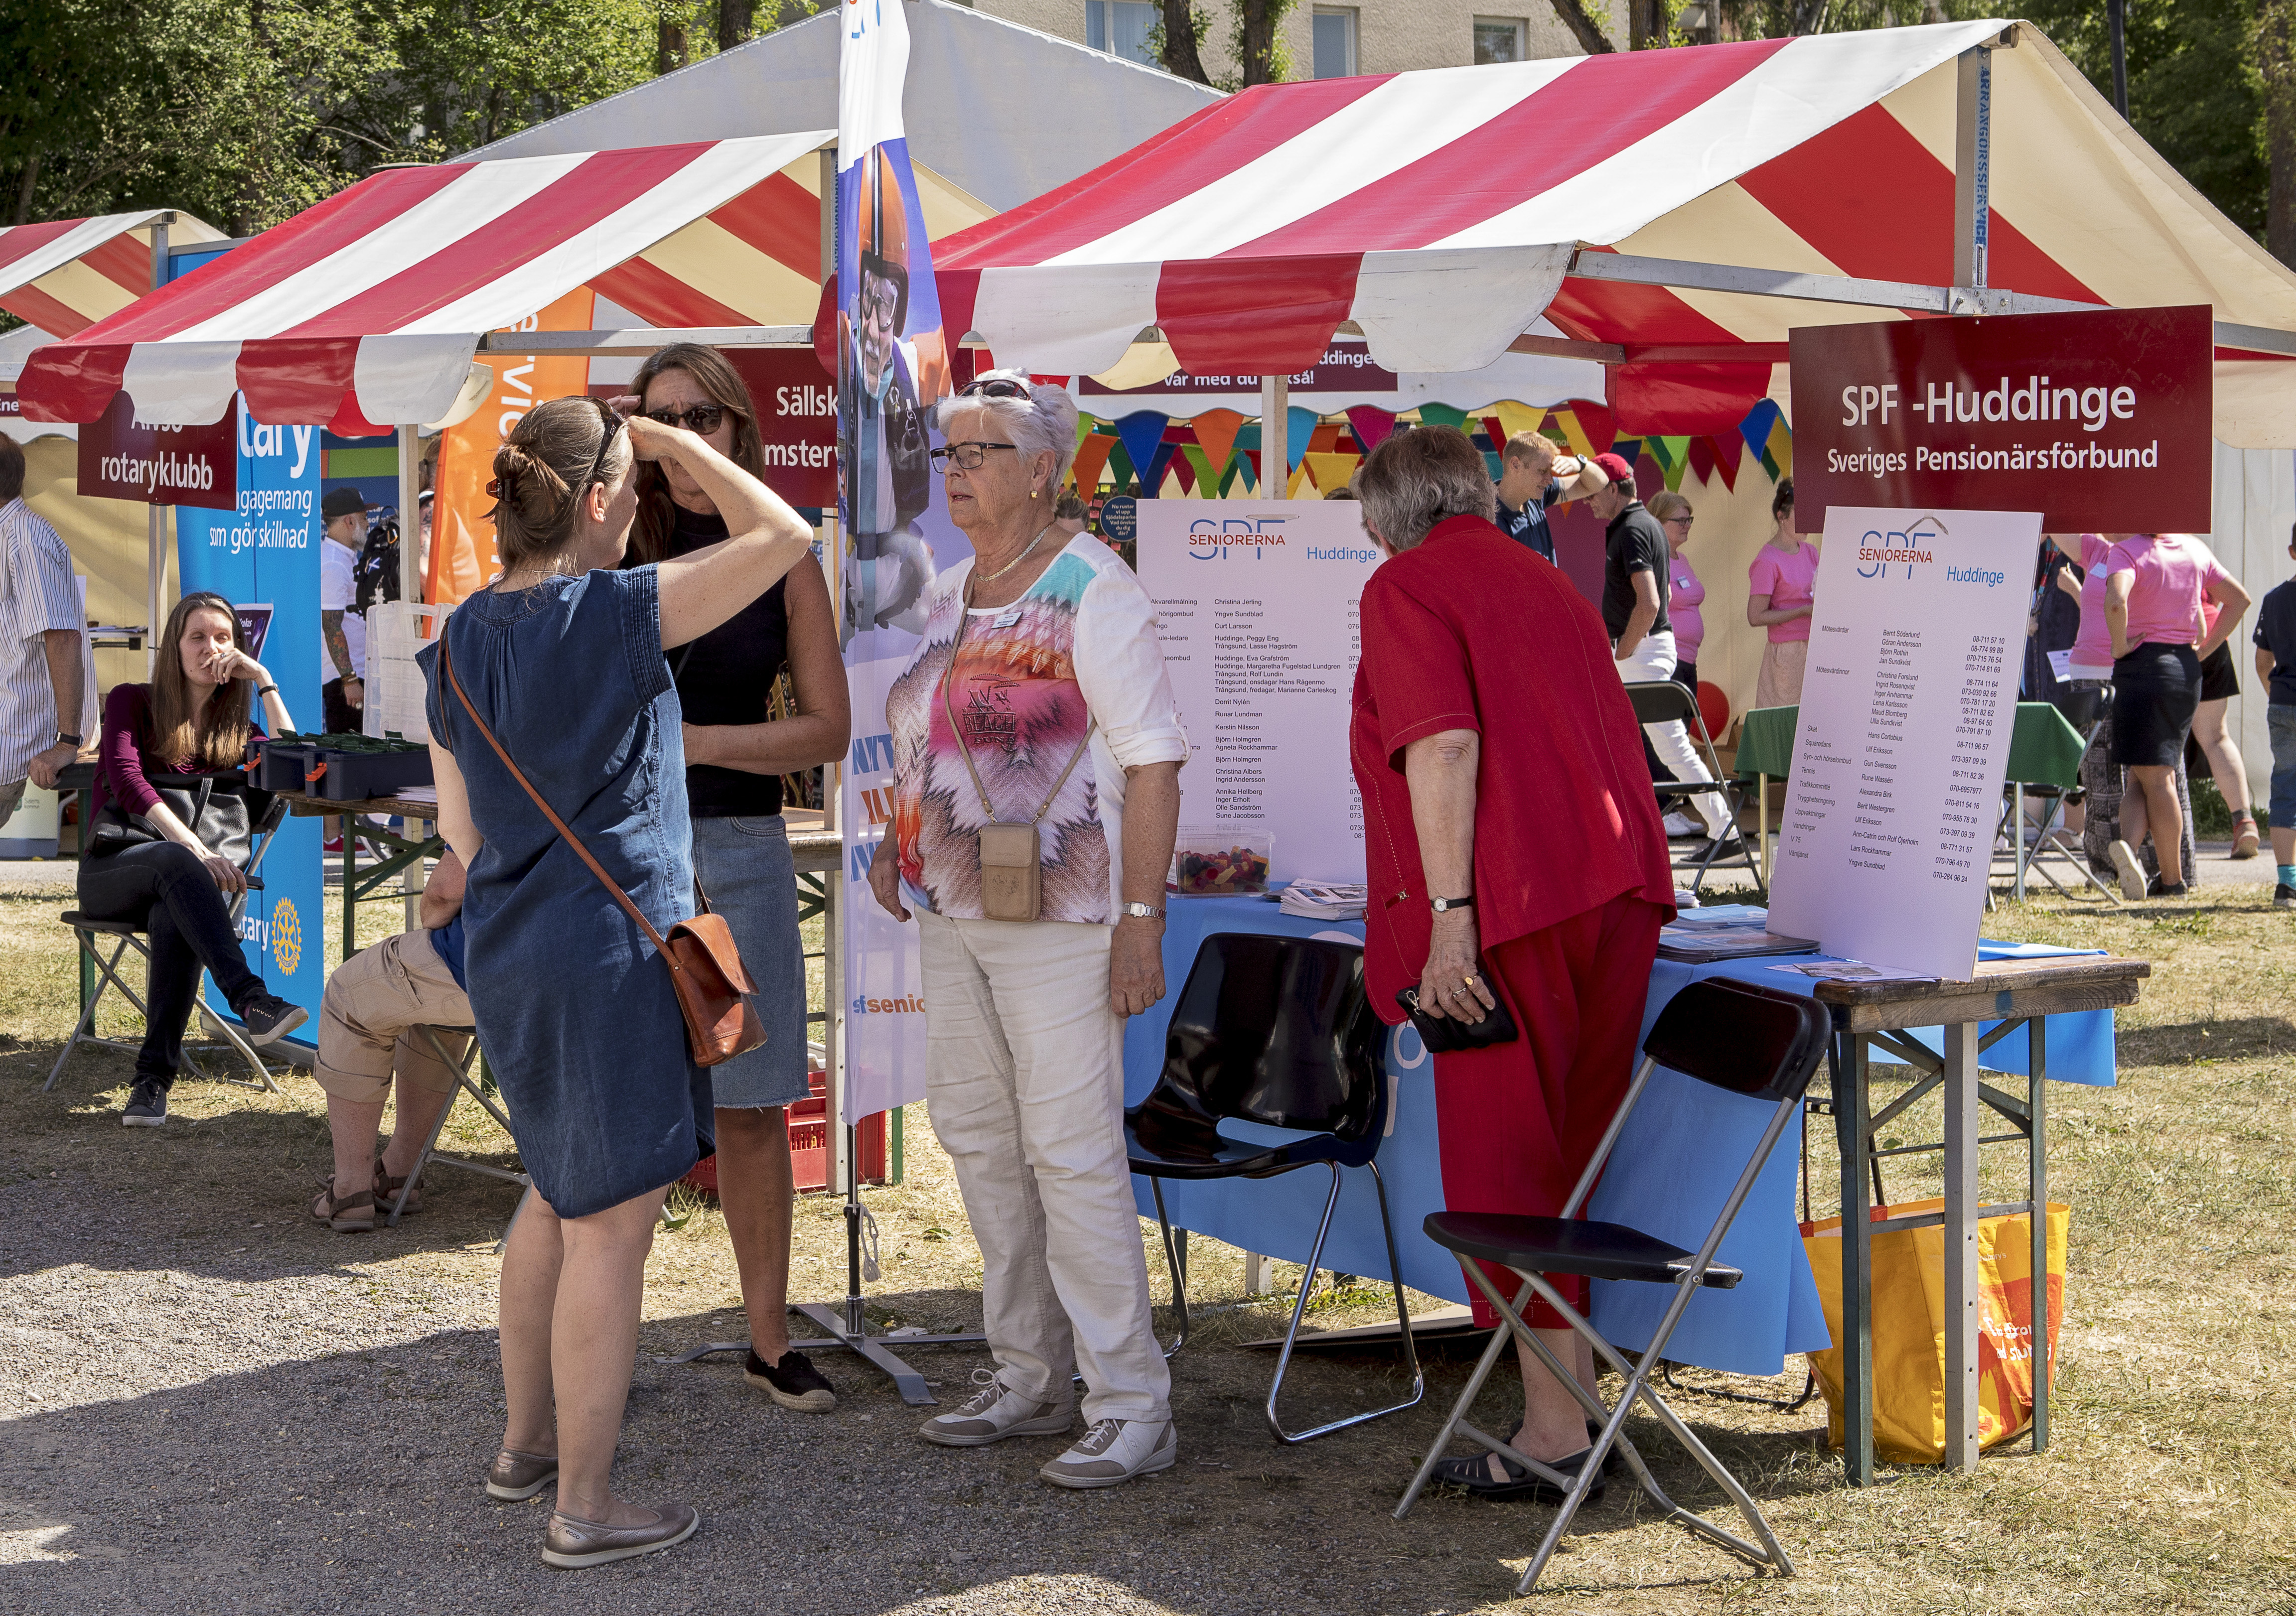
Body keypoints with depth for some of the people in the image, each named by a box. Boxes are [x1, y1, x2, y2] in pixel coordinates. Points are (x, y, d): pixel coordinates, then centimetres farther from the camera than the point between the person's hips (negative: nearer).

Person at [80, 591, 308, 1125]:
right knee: (175, 862, -37)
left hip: (176, 881, 2)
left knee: (175, 921, -36)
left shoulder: (234, 728, 19)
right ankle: (251, 1001, -54)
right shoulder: (132, 702, 9)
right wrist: (196, 849, -22)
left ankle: (154, 1078, -42)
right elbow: (127, 781, -9)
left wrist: (265, 682, 1)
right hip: (112, 869, -2)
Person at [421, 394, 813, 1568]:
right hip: (608, 953, -8)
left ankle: (526, 1444, 34)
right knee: (612, 1227, 0)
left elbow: (459, 827, 13)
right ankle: (583, 1508, 5)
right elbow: (784, 536, -11)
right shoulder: (615, 614, -17)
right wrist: (678, 446, 0)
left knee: (559, 1201, 23)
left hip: (507, 955, 8)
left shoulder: (457, 641, 6)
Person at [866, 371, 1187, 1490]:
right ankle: (1029, 1378, 25)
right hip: (950, 915, 9)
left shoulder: (1093, 591, -10)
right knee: (977, 1140, 12)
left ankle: (1131, 1408, -2)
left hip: (1058, 923, -9)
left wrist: (1141, 917, -19)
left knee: (1072, 1152, -10)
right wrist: (895, 841, 15)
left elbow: (1153, 759, -14)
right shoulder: (946, 598, 15)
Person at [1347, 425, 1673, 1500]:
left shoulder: (1403, 588, 0)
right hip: (1618, 887, 7)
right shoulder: (1547, 583, 23)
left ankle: (1554, 1433, -2)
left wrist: (1449, 912, -19)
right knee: (1568, 1156, 15)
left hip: (1512, 903, -7)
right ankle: (1573, 1386, 20)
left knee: (1506, 1167, -2)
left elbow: (1444, 744, -16)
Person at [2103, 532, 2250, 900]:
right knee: (2157, 776, 12)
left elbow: (2116, 601, -29)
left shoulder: (2127, 551, -10)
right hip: (2187, 670, 5)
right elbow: (2239, 598, 13)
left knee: (2154, 777, -1)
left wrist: (2120, 645, -15)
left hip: (2143, 667, -5)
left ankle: (2173, 880, -9)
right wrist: (2204, 650, 12)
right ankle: (2129, 848, -5)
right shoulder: (2194, 549, 9)